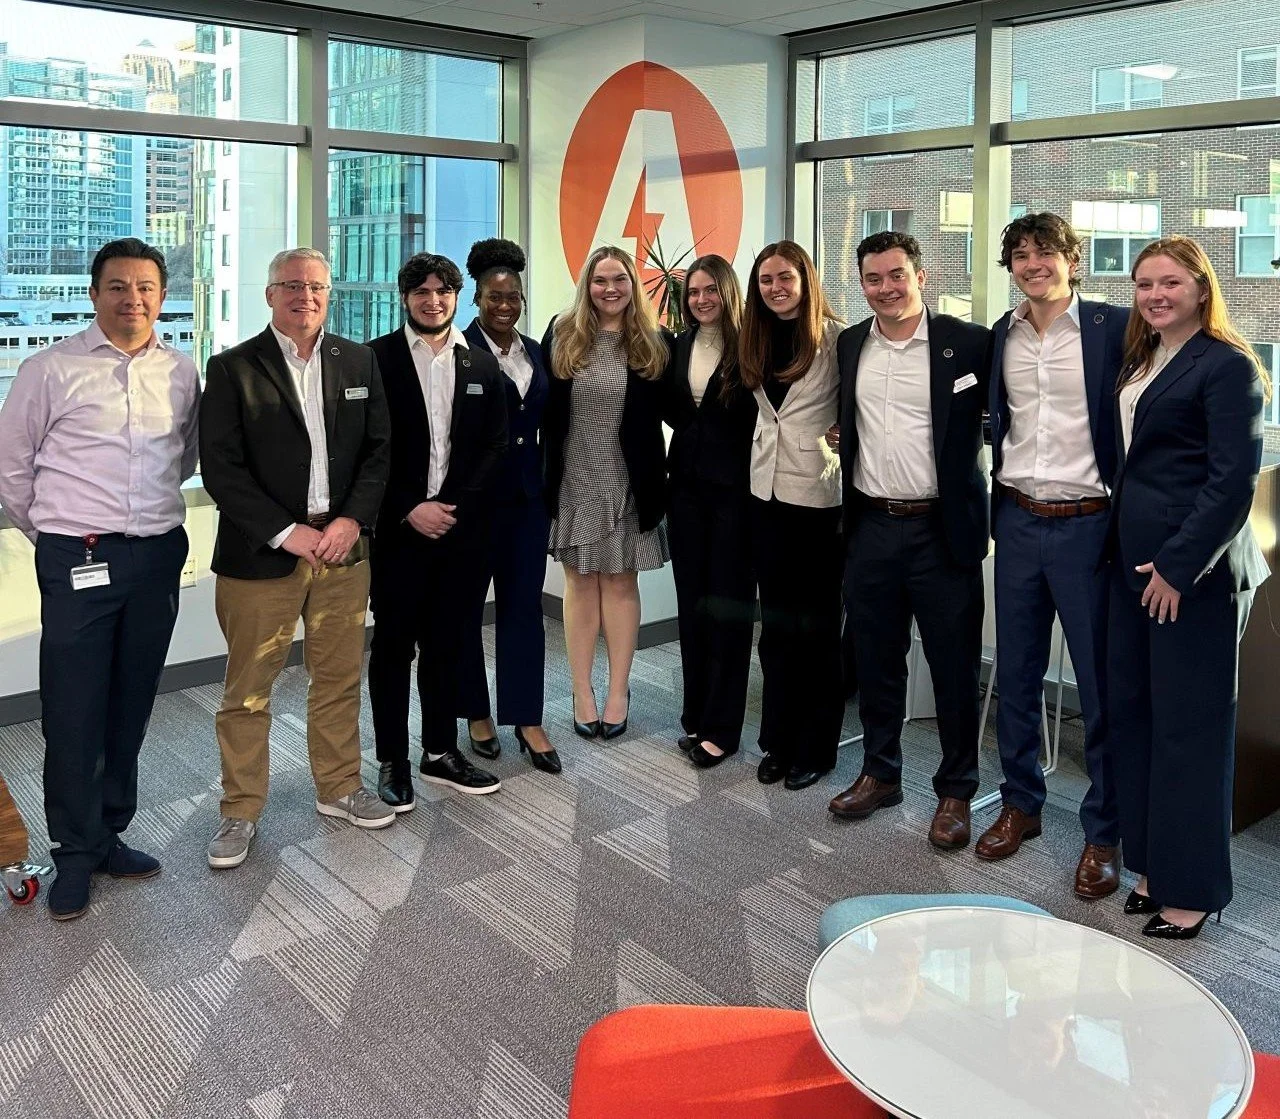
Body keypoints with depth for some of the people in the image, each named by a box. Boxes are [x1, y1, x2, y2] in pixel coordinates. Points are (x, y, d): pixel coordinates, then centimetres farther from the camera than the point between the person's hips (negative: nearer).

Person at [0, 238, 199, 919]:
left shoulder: (182, 374, 6)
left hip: (158, 557, 4)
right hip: (78, 562, -4)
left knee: (131, 707, 13)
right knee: (73, 713, 1)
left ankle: (109, 835, 28)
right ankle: (75, 854, 16)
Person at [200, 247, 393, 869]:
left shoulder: (358, 362, 8)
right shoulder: (233, 368, -3)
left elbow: (379, 449, 6)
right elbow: (220, 467, -9)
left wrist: (351, 521, -8)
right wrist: (286, 533, -14)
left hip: (342, 547, 3)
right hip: (260, 555, -3)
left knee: (340, 679, 13)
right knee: (248, 689, 5)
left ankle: (339, 789, 30)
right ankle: (240, 811, 19)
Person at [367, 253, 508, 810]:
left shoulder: (481, 364, 8)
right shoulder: (377, 358, -2)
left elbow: (495, 445, 5)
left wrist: (456, 507, -6)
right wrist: (410, 510, -12)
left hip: (458, 527, 3)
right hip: (397, 528, -3)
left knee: (444, 643, 12)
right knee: (393, 646, 5)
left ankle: (440, 752, 23)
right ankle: (392, 761, 15)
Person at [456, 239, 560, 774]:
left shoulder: (535, 352, 10)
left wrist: (549, 488, 11)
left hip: (527, 494, 5)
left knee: (524, 605, 6)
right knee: (467, 604, 9)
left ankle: (527, 719, 13)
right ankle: (477, 713, 23)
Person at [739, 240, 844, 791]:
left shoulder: (835, 338, -9)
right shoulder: (756, 341, 10)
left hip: (818, 495, -6)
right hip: (767, 492, 6)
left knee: (816, 623, 5)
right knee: (776, 622, 12)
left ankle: (815, 749, 17)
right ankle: (779, 740, 23)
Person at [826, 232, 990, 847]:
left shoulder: (968, 341, -6)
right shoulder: (848, 346, 9)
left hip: (942, 530, -4)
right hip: (870, 527, 4)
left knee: (954, 666, 6)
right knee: (876, 661, 14)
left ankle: (955, 790, 20)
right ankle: (879, 773, 30)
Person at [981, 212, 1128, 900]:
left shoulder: (1112, 328, -7)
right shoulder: (1000, 338, 8)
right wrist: (996, 508, 12)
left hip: (1086, 525, -4)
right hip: (1017, 522, 5)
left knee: (1101, 686, 3)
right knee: (1015, 676, 13)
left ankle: (1103, 831, 17)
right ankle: (1020, 803, 29)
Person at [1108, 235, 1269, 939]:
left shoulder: (1226, 366, -9)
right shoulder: (1139, 362, 15)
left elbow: (1232, 481, -15)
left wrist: (1179, 567, -17)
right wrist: (1122, 553, 8)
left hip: (1193, 569, -8)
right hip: (1134, 562, 8)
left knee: (1188, 724, 0)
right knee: (1132, 711, 11)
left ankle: (1191, 886, 13)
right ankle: (1151, 865, 25)